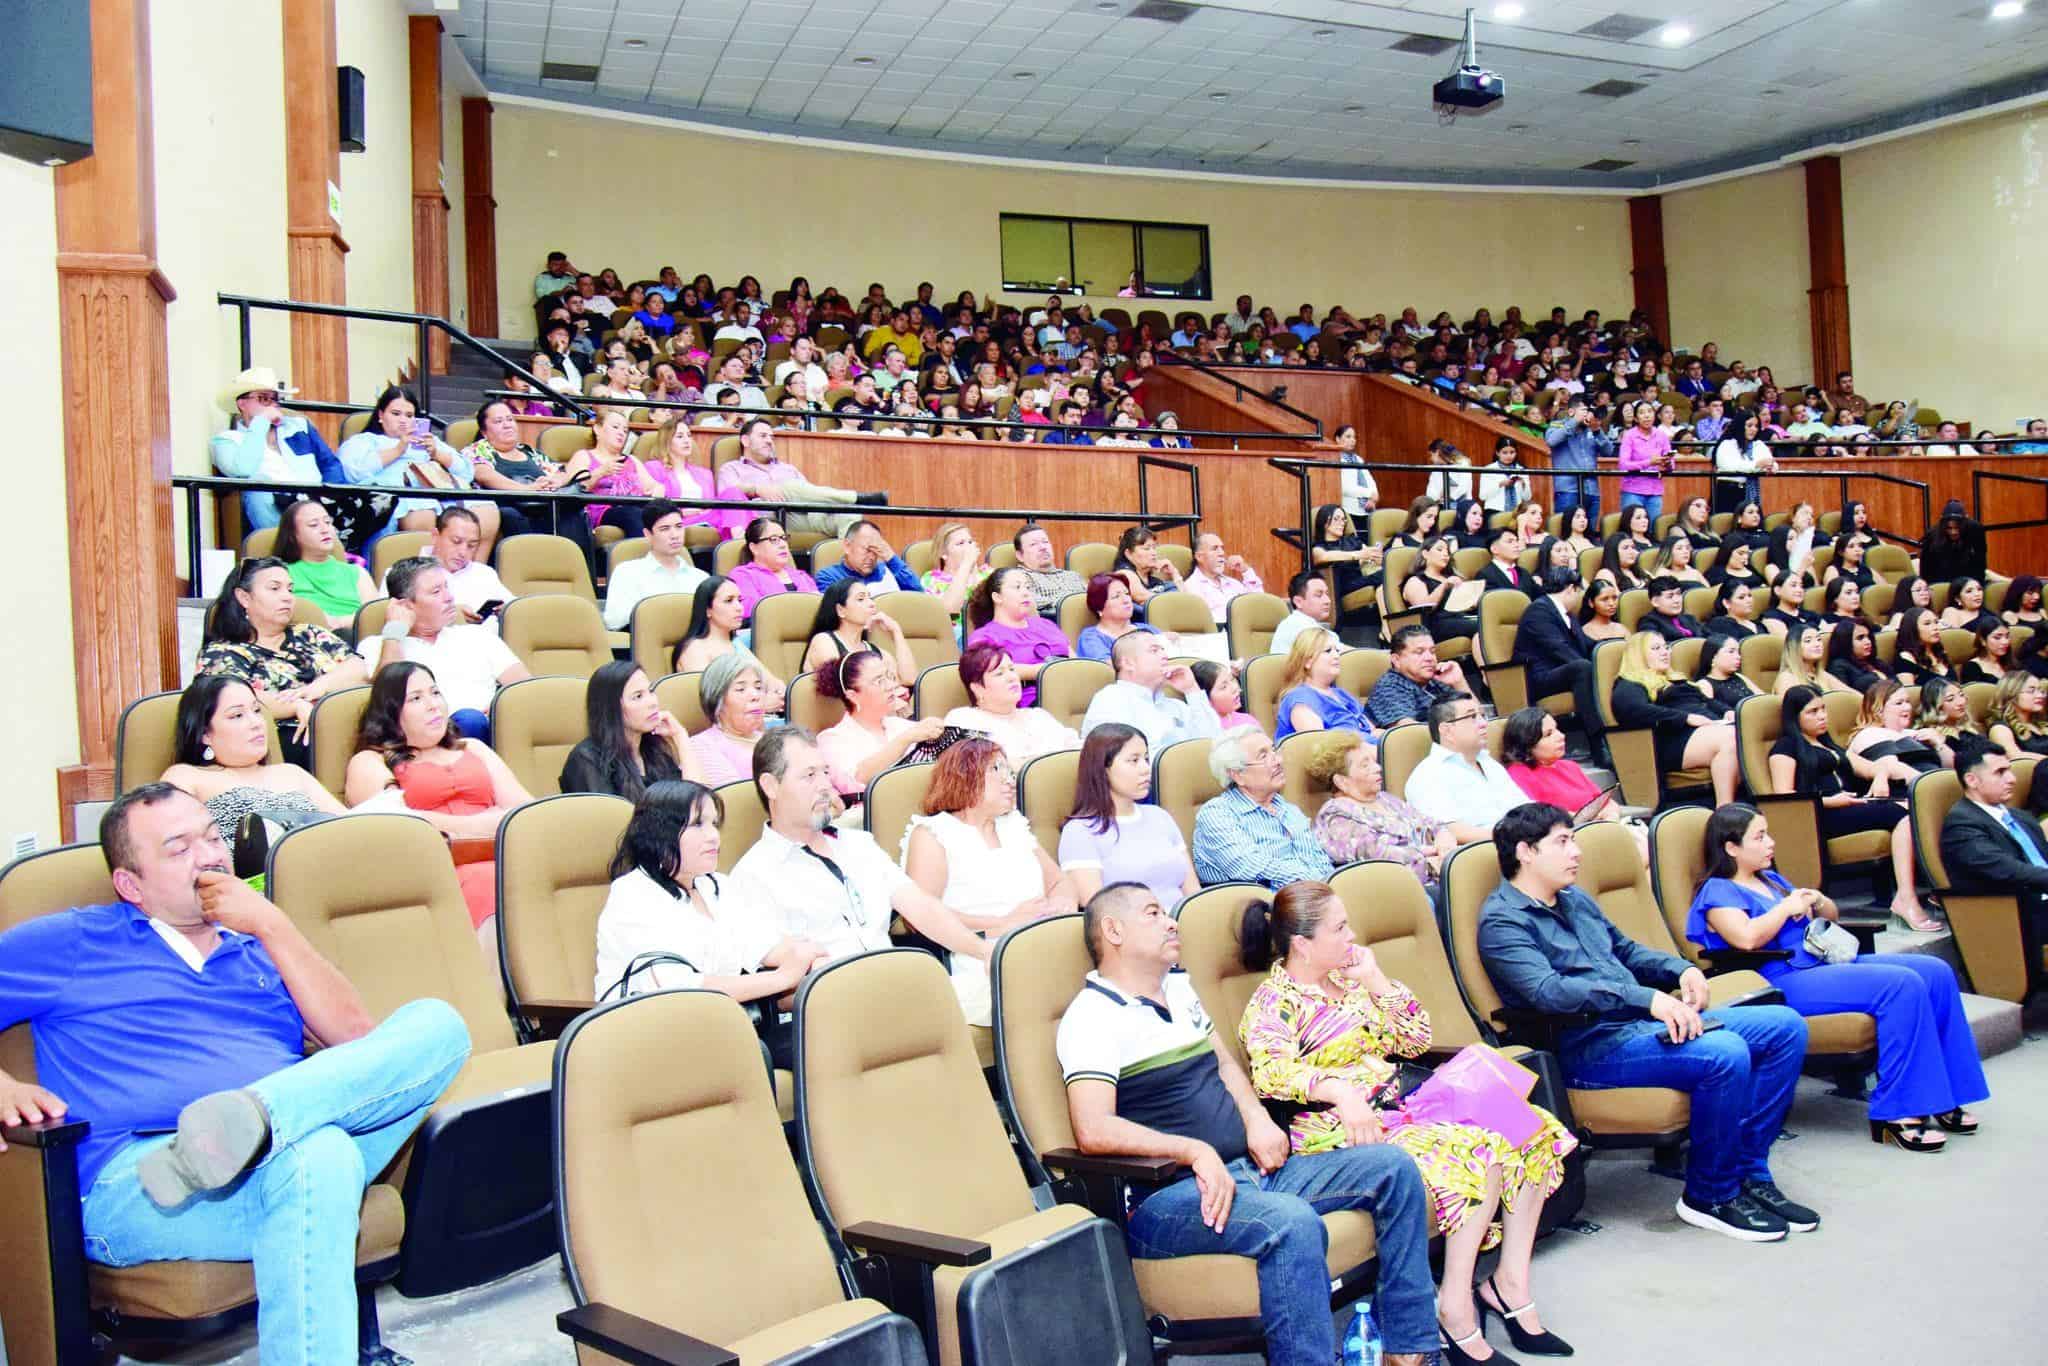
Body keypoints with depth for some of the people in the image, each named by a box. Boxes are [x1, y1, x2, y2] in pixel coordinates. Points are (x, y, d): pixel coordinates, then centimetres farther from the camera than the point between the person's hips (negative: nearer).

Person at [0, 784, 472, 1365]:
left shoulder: (260, 948, 28)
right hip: (132, 1184, -5)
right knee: (318, 1154, -39)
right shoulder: (71, 943, 18)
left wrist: (271, 925, 7)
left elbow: (357, 1038, 12)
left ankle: (247, 1117, -36)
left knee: (437, 1022, -19)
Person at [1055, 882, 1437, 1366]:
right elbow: (1093, 1130, -22)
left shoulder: (1178, 989, 18)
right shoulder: (1093, 1015, -10)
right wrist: (1196, 1151, -26)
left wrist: (1256, 1118, 6)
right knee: (1292, 1222, -36)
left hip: (1249, 1169, 9)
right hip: (1166, 1197, -9)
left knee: (1392, 1166, 1)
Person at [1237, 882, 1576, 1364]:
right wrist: (1339, 1089, -40)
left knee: (1533, 1131, -5)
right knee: (1480, 1152, -27)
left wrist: (1376, 980, 5)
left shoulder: (1347, 980, 17)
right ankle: (1455, 1308, -19)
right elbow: (1270, 1072, -26)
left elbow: (1416, 1040, 17)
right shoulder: (1274, 1002, -7)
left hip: (1399, 1107, 8)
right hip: (1344, 1128, -8)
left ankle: (1512, 1279, 0)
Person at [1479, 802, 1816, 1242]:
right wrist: (1645, 998, -31)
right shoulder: (1502, 921, -10)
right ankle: (1709, 1197, -8)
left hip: (1642, 1022, 10)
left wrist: (1681, 969, 9)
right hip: (1589, 1047, -9)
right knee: (1724, 1054, -29)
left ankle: (1749, 1173, 4)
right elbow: (1548, 991, -24)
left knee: (1786, 1026, 2)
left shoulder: (1574, 899, 20)